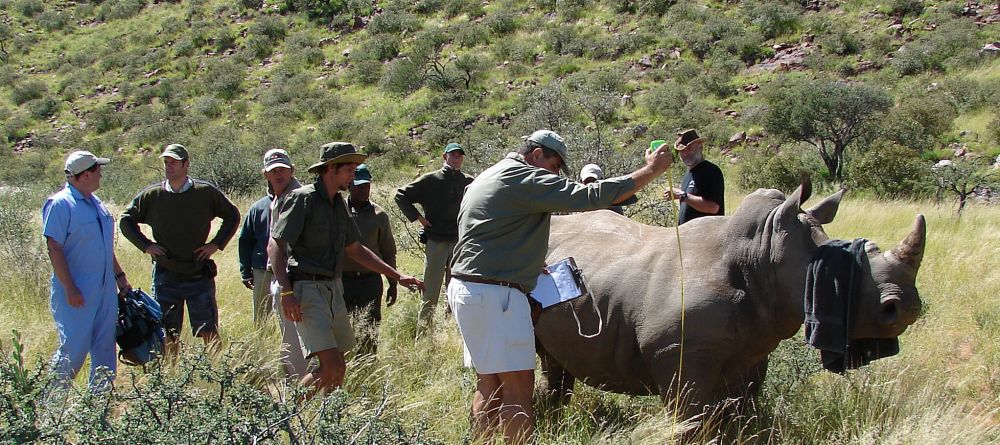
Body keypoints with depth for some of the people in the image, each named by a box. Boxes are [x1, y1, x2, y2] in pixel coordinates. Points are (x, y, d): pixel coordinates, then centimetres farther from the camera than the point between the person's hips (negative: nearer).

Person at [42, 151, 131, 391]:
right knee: (74, 349, -7)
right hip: (77, 294, -8)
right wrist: (70, 288, -22)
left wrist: (120, 276, 22)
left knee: (105, 348, 9)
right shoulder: (60, 204, -13)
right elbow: (54, 248, -18)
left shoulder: (95, 203, 14)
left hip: (105, 291, 8)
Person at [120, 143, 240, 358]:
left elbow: (232, 216, 11)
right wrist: (145, 245, 1)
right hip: (165, 275, 2)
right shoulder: (151, 195, 1)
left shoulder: (206, 192, -2)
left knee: (209, 333, -2)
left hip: (199, 275, -2)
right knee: (166, 336, 5)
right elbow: (126, 221, 13)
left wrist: (216, 244, 1)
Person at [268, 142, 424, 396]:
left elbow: (354, 249, 26)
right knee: (331, 366, -17)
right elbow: (275, 246, -14)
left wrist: (396, 276, 22)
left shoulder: (339, 204, 16)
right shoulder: (302, 199, -9)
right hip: (307, 288, -9)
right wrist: (287, 292, -23)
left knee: (337, 370, 8)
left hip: (333, 289, 9)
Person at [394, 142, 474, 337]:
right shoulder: (430, 180, -2)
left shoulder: (468, 182, 5)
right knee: (430, 295, -1)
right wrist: (417, 217, -4)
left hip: (459, 243, 3)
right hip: (435, 242, -3)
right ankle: (422, 336, 3)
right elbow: (401, 195, 2)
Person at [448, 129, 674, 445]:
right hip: (496, 294, -10)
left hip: (466, 288, 10)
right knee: (518, 388, -8)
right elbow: (592, 195, -17)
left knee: (489, 386, 11)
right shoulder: (526, 179, -10)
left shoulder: (485, 179, 21)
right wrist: (651, 170, -11)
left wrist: (527, 264, 22)